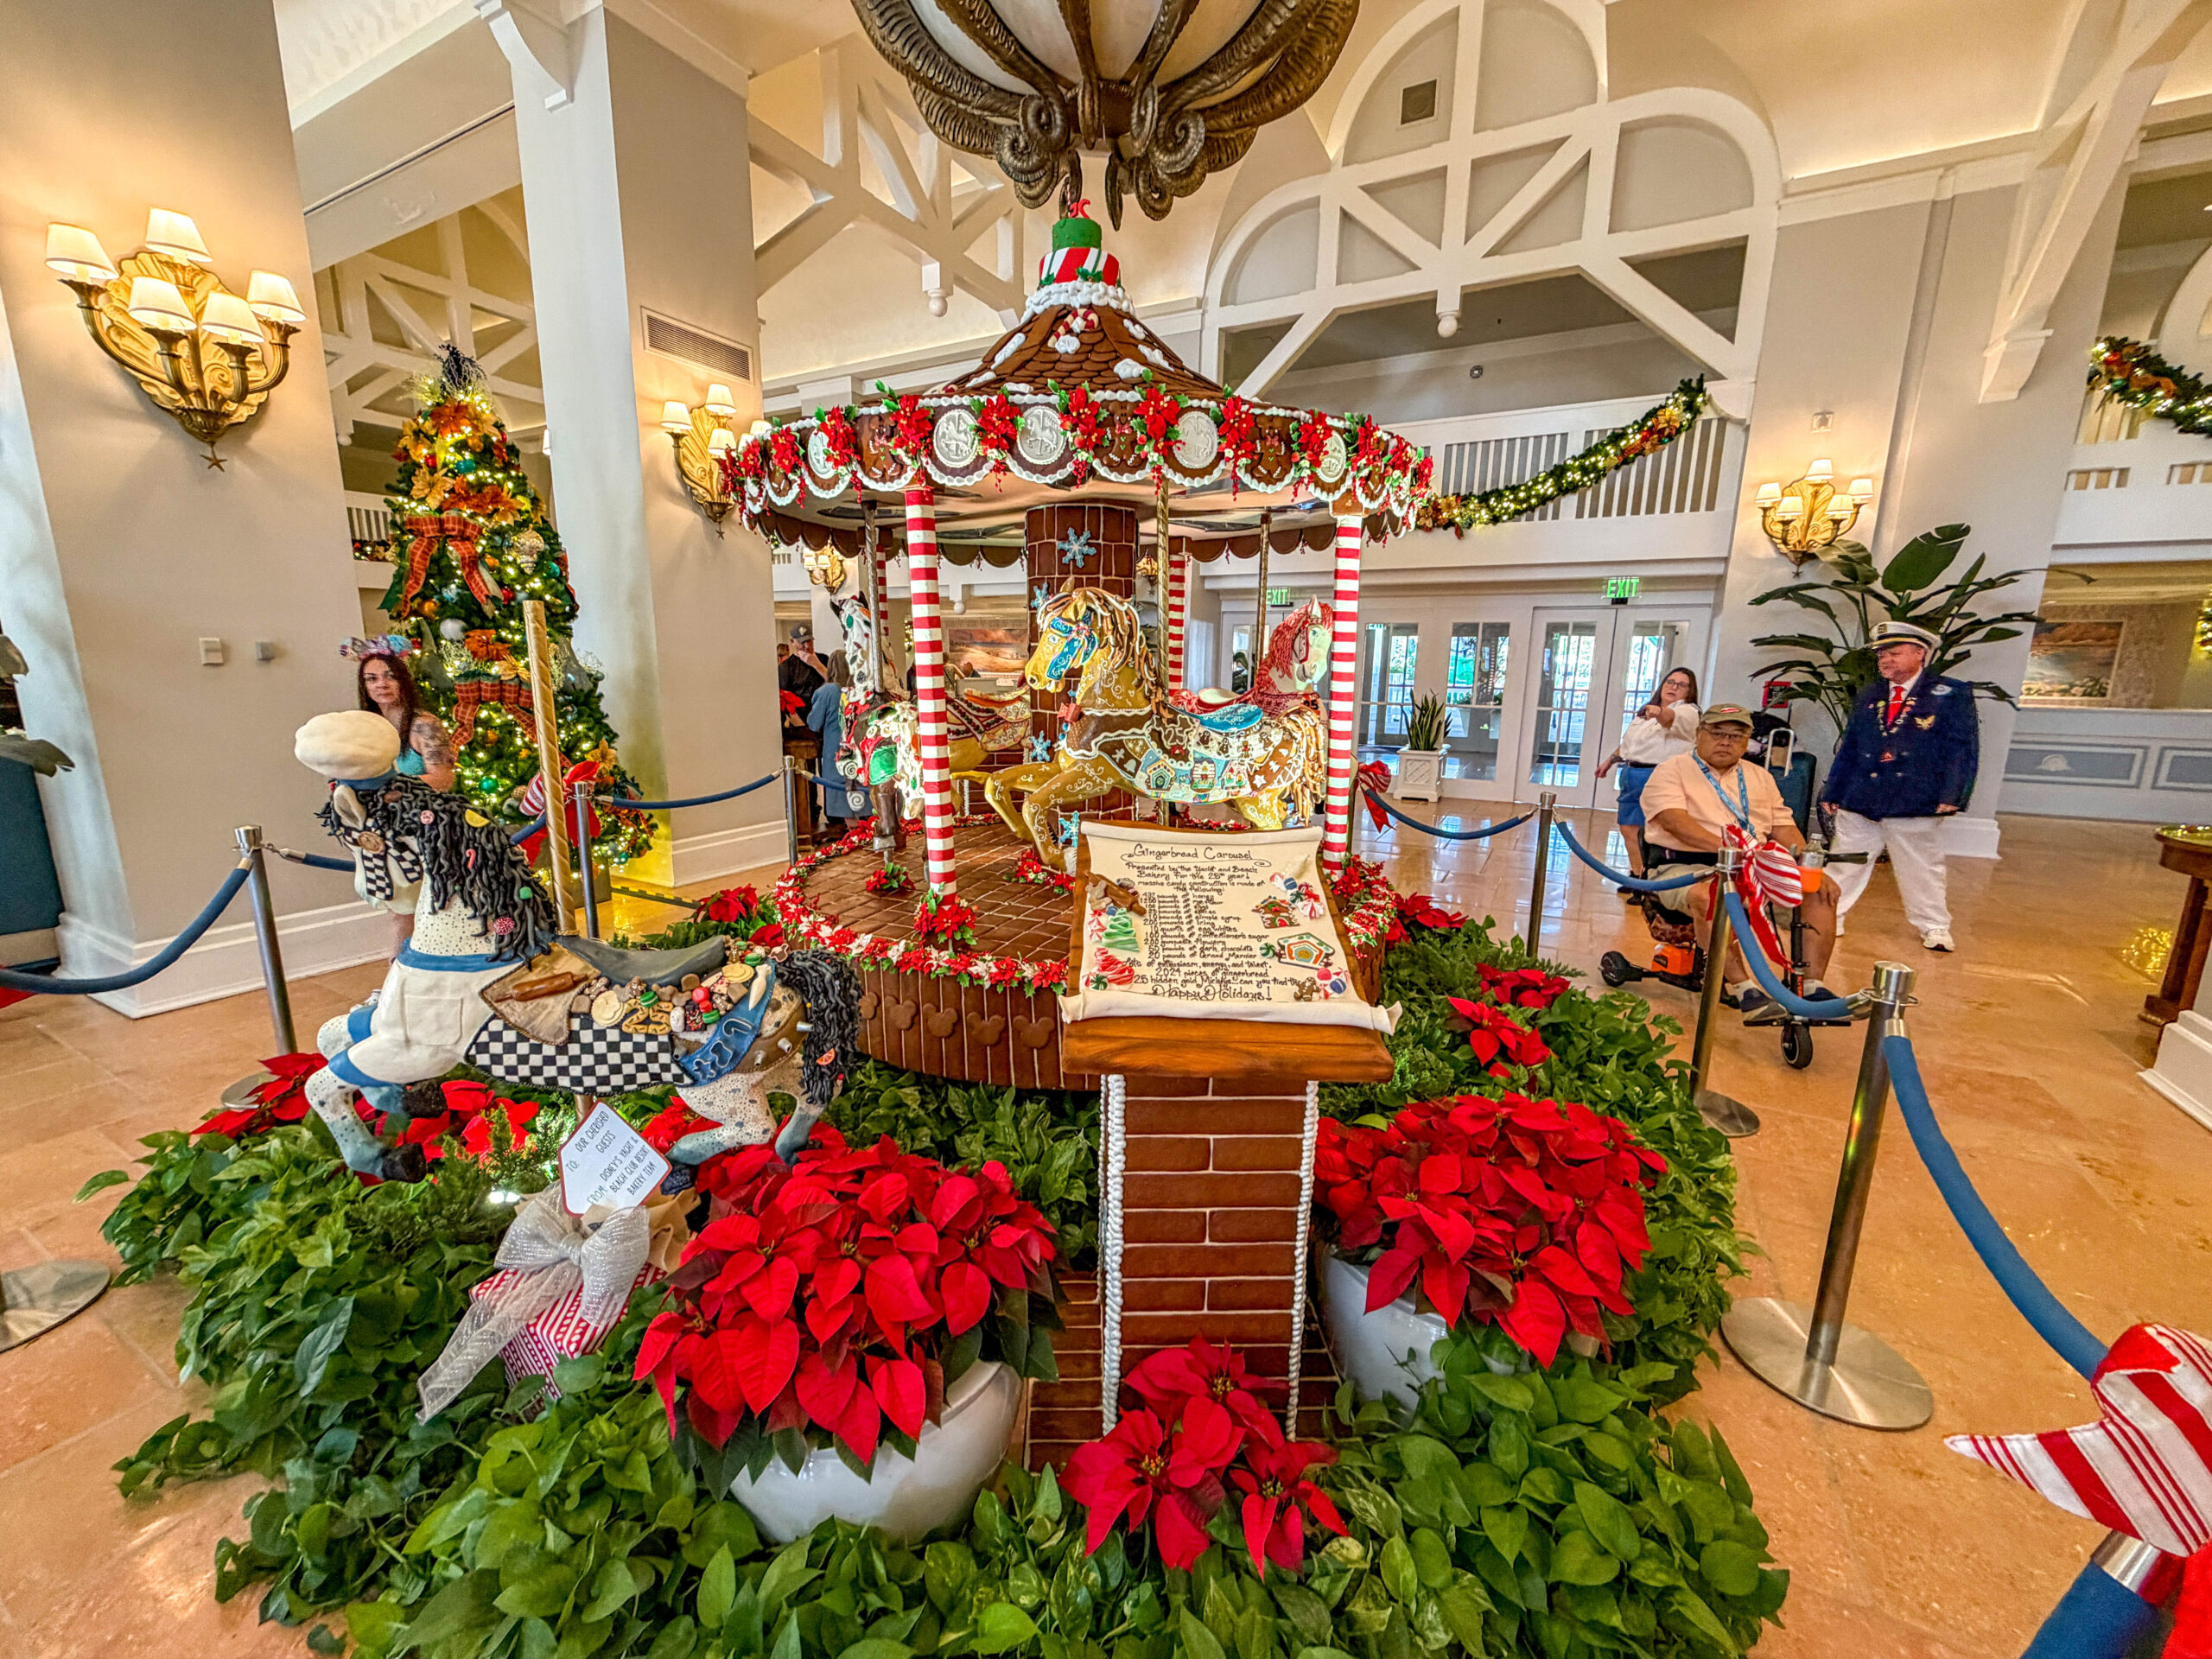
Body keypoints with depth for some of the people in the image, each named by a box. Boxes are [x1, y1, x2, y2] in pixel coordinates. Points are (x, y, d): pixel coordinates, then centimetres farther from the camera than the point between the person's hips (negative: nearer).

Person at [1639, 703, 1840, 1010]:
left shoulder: (1761, 777, 23)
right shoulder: (1672, 770, 2)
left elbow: (1785, 830, 17)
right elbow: (1674, 819, -16)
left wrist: (1813, 869, 0)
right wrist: (1725, 847, -29)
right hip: (1684, 867, -6)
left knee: (1819, 893, -12)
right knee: (1712, 895, -37)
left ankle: (1812, 986, -6)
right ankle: (1740, 986, -29)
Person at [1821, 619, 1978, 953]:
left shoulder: (1952, 694, 2)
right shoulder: (1869, 696, 13)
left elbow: (1964, 748, -3)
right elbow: (1848, 747, 15)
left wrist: (1952, 795, -13)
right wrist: (1833, 791, 11)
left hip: (1916, 804, -3)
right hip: (1859, 800, 3)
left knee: (1922, 870, 8)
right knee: (1844, 863, 7)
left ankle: (1934, 926, 21)